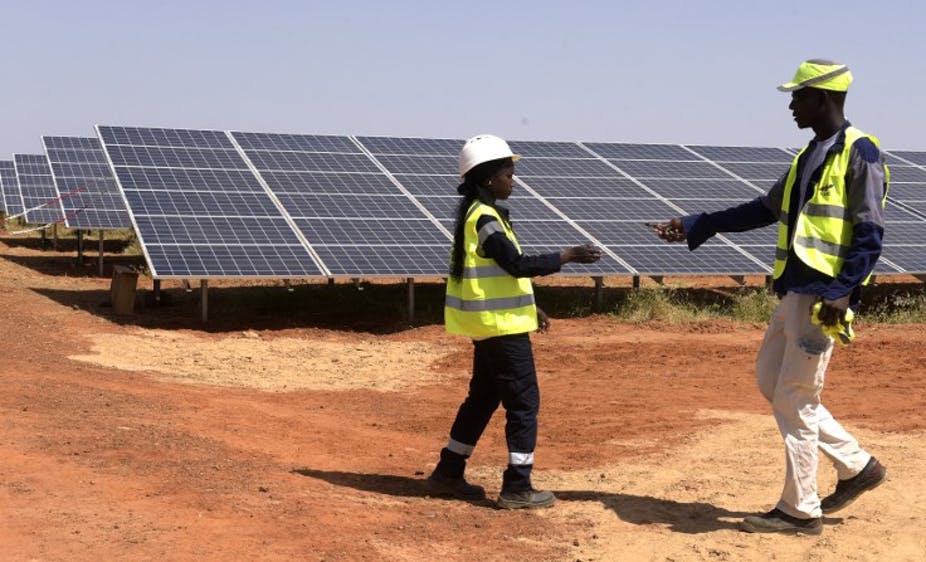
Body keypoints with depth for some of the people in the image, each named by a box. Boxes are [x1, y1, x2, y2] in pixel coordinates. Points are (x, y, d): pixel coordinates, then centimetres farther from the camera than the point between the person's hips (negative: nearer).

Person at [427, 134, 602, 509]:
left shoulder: (476, 213, 13)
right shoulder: (485, 218, -18)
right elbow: (518, 265, -25)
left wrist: (528, 307, 19)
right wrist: (568, 256, -22)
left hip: (489, 323, 10)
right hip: (502, 326, -10)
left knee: (483, 398, 18)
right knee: (524, 403, -3)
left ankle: (448, 475, 24)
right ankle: (517, 489, 1)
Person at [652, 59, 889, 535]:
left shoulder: (859, 153, -10)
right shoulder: (809, 155, 17)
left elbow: (870, 233, -15)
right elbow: (765, 209, 23)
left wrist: (843, 291, -24)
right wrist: (697, 226, 23)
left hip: (824, 295, -9)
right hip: (794, 290, 9)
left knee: (795, 399, -4)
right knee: (770, 380, 14)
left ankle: (800, 511, 9)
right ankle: (856, 465, 23)